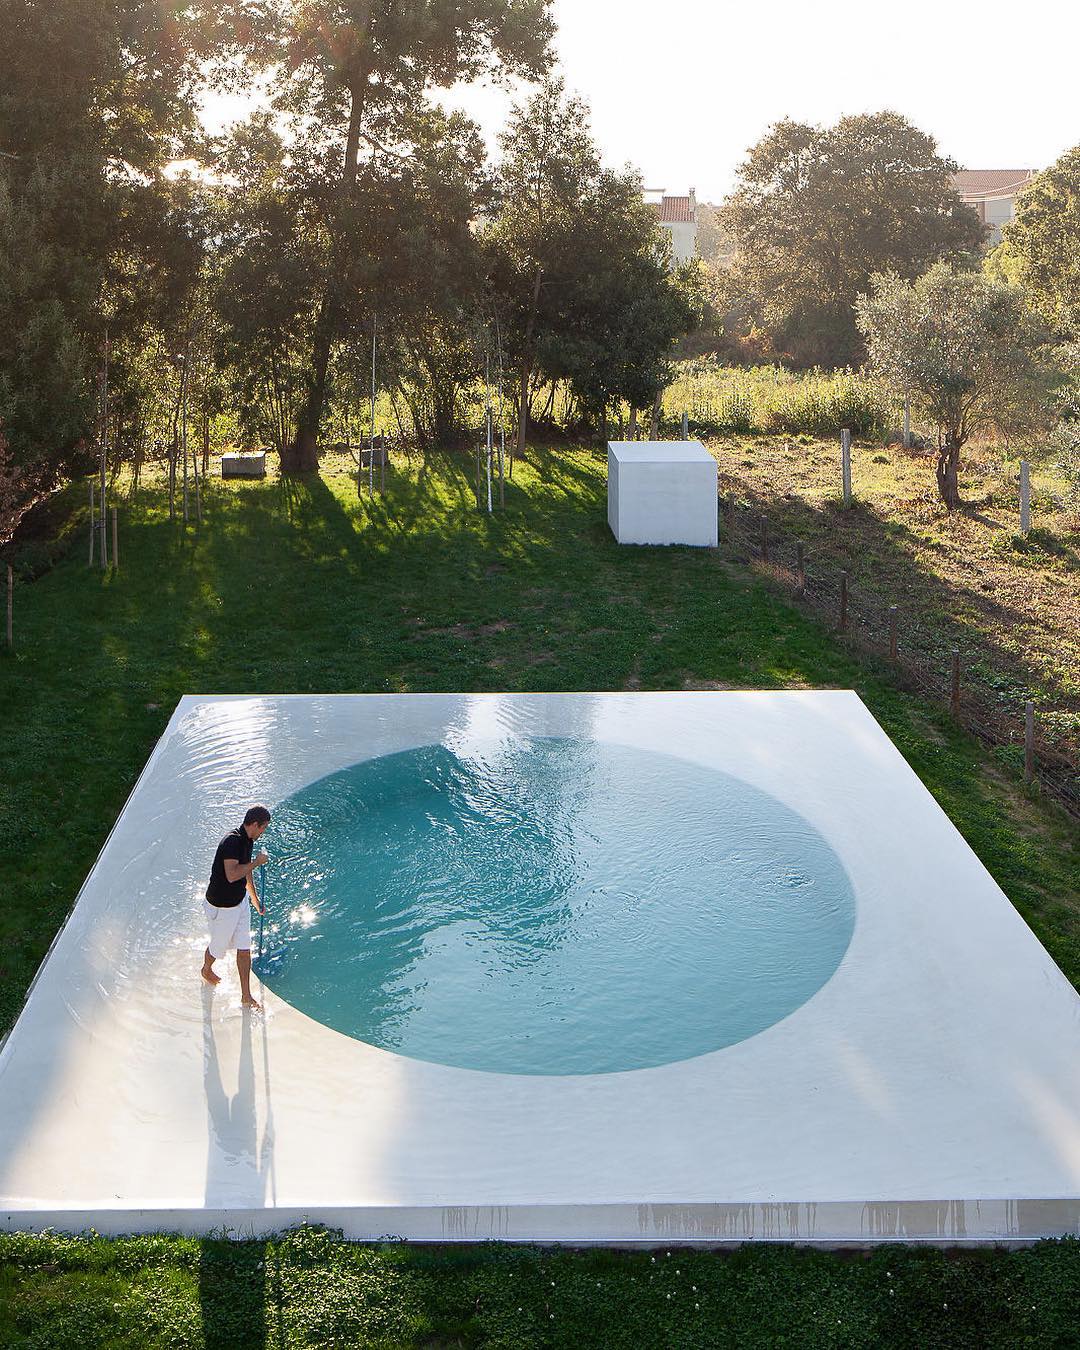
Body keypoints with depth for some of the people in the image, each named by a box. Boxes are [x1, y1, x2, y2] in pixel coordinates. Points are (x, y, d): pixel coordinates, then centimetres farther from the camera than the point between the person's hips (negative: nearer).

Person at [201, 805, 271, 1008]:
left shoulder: (247, 841, 2)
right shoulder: (232, 841, -28)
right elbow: (232, 875, -40)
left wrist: (255, 900, 29)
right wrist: (257, 862, -29)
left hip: (240, 902, 8)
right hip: (221, 906, -8)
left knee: (244, 949, 8)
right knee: (219, 946, 17)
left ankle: (246, 996, 17)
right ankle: (207, 970, 49)